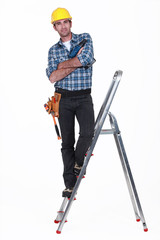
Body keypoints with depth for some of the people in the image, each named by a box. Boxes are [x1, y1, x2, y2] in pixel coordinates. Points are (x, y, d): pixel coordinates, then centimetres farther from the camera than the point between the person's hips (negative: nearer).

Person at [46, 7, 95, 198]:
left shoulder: (85, 39, 3)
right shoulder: (53, 50, 8)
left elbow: (87, 58, -18)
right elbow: (53, 77, -6)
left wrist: (62, 65, -10)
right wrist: (76, 63, -12)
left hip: (84, 98, -2)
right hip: (64, 99, 2)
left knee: (88, 132, -24)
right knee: (67, 141, 3)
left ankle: (78, 162, 4)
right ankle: (70, 184, 10)